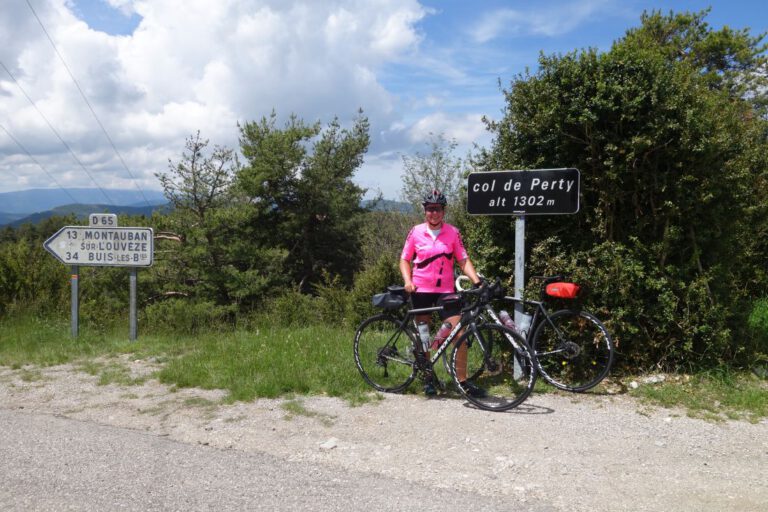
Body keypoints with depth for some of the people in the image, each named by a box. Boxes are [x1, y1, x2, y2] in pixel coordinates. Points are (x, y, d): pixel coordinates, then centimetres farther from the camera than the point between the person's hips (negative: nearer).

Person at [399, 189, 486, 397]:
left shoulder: (453, 233, 1)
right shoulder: (416, 232, 0)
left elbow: (463, 260, 0)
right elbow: (404, 259, 6)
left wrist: (477, 280, -14)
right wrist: (407, 281, -9)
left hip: (446, 290, 0)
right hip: (421, 290, 0)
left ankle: (462, 381, 2)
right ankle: (427, 379, 22)